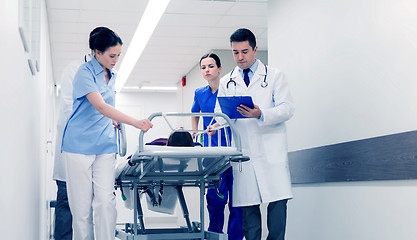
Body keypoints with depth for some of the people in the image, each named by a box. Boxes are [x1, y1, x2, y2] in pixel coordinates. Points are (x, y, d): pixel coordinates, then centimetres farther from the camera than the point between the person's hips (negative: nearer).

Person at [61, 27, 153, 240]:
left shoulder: (112, 75, 13)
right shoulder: (85, 72, -9)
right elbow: (100, 106, -23)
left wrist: (113, 120, 8)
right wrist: (135, 122, -30)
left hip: (105, 146, 5)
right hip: (80, 144, -5)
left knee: (106, 201, -5)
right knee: (82, 204, -1)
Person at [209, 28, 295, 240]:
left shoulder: (274, 76, 10)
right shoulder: (226, 83, 17)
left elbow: (287, 109, 0)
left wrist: (261, 115, -18)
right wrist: (216, 125, -11)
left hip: (272, 151, -2)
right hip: (243, 154, 2)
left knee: (278, 202, -9)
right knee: (248, 206, 0)